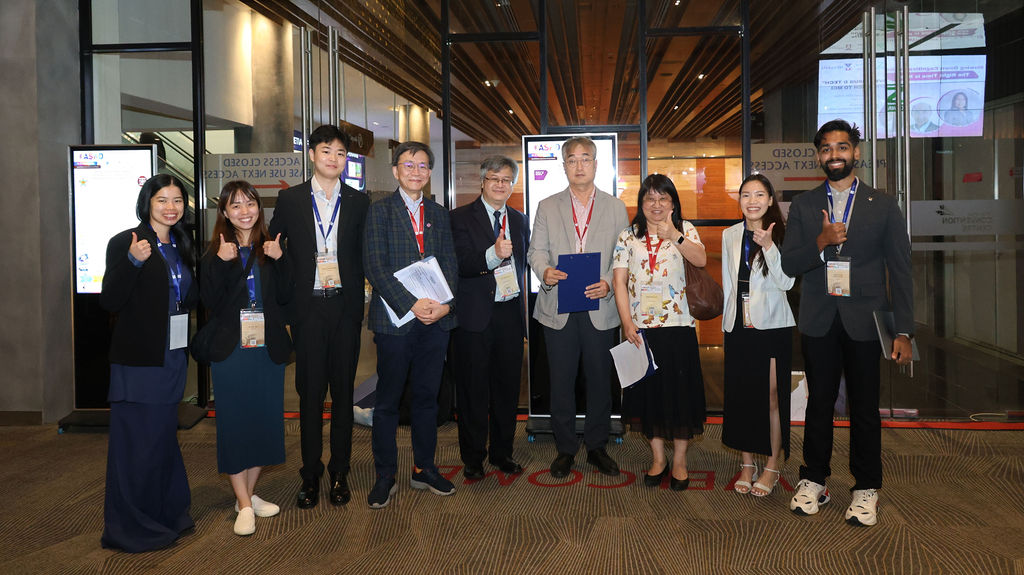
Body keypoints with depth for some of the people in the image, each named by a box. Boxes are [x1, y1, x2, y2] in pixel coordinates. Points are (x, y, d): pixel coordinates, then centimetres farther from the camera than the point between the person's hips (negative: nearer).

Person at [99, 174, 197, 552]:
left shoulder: (179, 247, 13)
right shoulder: (124, 244, -9)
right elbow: (110, 302, -16)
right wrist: (133, 262, -30)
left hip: (173, 357, 7)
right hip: (138, 360, -7)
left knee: (163, 435, 17)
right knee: (137, 441, -1)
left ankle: (165, 514, 29)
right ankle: (132, 526, 13)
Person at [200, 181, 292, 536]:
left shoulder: (270, 247, 7)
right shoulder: (215, 251, 0)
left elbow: (285, 296, -1)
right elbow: (210, 303, -10)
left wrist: (279, 260, -13)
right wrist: (221, 264, -20)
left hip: (268, 348, 3)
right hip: (231, 348, -3)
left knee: (264, 420, 9)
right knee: (234, 422, 0)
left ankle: (249, 493, 26)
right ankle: (244, 504, 10)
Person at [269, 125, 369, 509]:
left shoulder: (359, 202, 7)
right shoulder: (290, 200, 5)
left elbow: (365, 256, 8)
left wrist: (355, 294, -6)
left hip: (345, 306, 1)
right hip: (308, 307, -1)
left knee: (343, 390, 7)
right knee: (310, 391, 3)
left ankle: (339, 472, 18)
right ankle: (310, 474, 15)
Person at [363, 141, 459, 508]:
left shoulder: (440, 215, 14)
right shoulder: (379, 212, 0)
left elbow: (450, 265, 10)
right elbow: (376, 268, -9)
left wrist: (445, 304, -8)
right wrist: (411, 305, -17)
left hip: (436, 319, 4)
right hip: (395, 320, -4)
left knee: (427, 397, 12)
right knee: (388, 402, 2)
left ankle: (424, 469, 24)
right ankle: (385, 477, 14)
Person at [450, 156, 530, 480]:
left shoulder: (520, 220, 14)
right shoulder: (461, 218, -3)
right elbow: (460, 264, -15)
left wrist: (523, 306, 11)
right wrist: (493, 254, -31)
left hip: (510, 313, 5)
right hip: (475, 316, -4)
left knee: (507, 386, 10)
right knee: (473, 389, 3)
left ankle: (503, 453, 24)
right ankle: (473, 458, 16)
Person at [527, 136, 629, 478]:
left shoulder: (616, 208, 7)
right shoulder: (547, 207, 9)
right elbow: (536, 250, 5)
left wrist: (609, 283, -14)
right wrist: (545, 271, -17)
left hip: (601, 309, 0)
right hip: (558, 309, 0)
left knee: (600, 380, 7)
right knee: (561, 382, 6)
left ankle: (597, 447, 23)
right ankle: (565, 449, 20)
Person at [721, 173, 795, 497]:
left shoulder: (781, 235, -2)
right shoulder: (730, 235, 10)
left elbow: (786, 282, -11)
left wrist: (769, 246, -21)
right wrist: (727, 320, 12)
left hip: (772, 325, -4)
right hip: (738, 326, 4)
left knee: (772, 396, -2)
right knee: (741, 395, 7)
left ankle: (772, 467, 11)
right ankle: (747, 464, 19)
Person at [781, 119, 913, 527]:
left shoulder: (883, 206, 3)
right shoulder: (803, 206, 8)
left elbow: (900, 272, 1)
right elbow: (789, 265, 1)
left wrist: (904, 331, -4)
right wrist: (821, 242, -18)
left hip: (865, 321, -1)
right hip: (818, 321, 1)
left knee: (865, 408, 6)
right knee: (819, 402, 9)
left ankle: (866, 489, 20)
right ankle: (814, 481, 23)